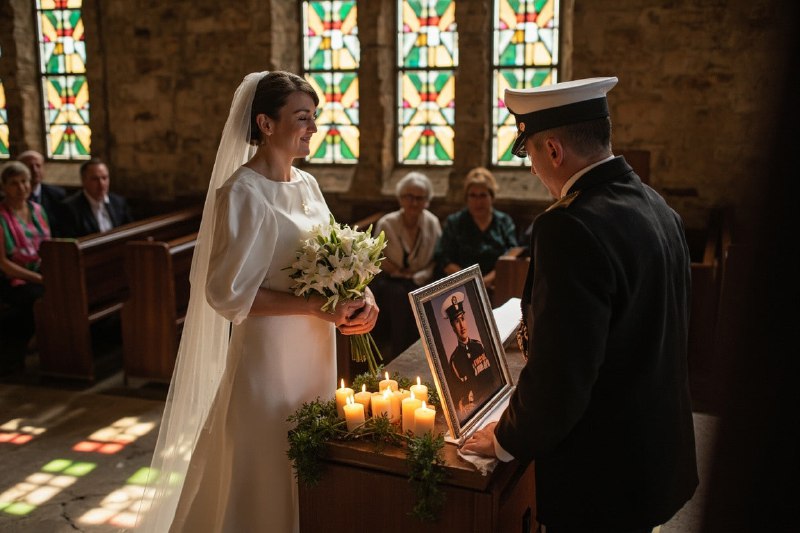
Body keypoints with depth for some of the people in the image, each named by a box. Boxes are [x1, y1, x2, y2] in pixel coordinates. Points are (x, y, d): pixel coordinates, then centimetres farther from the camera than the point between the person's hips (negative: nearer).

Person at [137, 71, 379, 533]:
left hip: (315, 351, 7)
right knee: (269, 467, 7)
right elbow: (228, 293, -18)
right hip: (269, 352, -7)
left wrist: (360, 296, -7)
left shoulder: (307, 184, 7)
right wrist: (317, 306, -20)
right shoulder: (243, 192, -15)